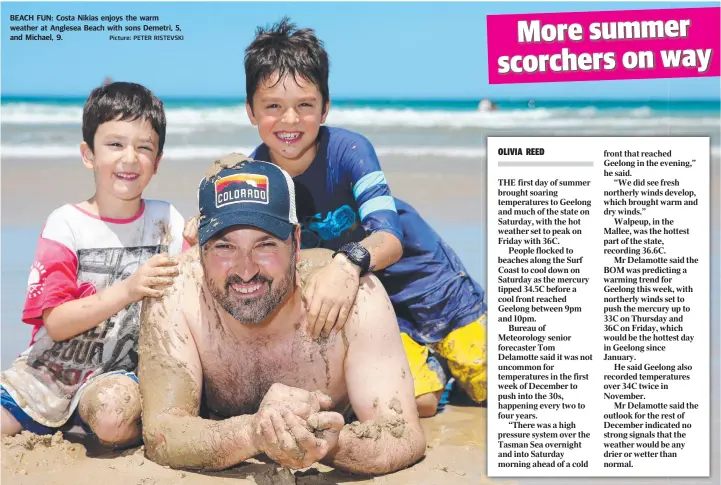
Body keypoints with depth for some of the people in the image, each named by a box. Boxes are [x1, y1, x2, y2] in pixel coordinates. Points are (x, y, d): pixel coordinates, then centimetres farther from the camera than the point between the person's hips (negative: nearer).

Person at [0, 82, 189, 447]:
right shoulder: (66, 224, -5)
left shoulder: (167, 222, 1)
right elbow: (56, 323, -12)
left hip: (119, 371, 0)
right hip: (51, 367, 0)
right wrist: (128, 289, -25)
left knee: (111, 410, -33)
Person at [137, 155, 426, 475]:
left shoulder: (353, 294, -29)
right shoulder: (177, 294, -27)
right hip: (222, 472, 0)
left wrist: (328, 444, -54)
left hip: (328, 471, 1)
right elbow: (159, 436, -30)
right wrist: (252, 431, -51)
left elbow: (405, 437, -31)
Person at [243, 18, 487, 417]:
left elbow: (389, 238, -34)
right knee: (414, 403, -19)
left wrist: (349, 262, -54)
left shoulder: (348, 150, -24)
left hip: (428, 283, -2)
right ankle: (429, 365, 16)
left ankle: (436, 357, 32)